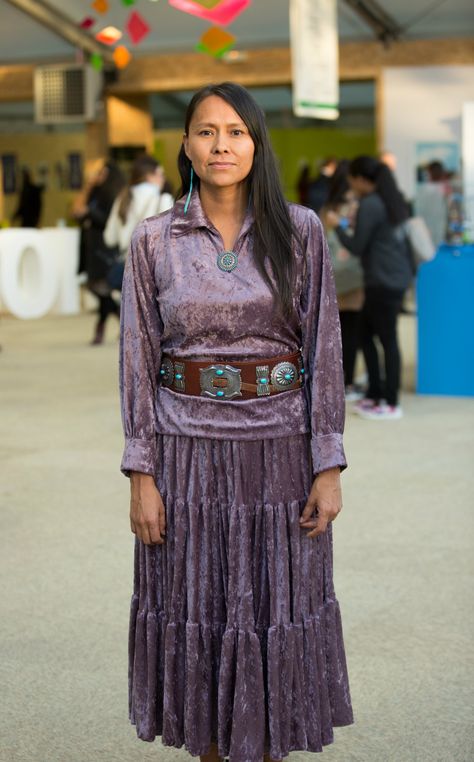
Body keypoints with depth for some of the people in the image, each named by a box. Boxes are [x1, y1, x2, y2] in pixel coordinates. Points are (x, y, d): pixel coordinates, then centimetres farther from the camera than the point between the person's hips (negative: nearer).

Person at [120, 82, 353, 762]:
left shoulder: (300, 231, -1)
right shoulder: (153, 241, 0)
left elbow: (324, 349, -2)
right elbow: (138, 360, 0)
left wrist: (328, 466, -6)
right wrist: (142, 475, -5)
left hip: (280, 448, 0)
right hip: (188, 449, 0)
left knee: (279, 606, 8)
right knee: (197, 609, 8)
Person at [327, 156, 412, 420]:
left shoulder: (369, 205, -14)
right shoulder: (392, 198, 14)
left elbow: (356, 246, -10)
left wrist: (338, 226, 1)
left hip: (384, 281, -9)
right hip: (398, 276, 9)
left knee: (388, 340, -3)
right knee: (366, 333, 15)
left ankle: (391, 404, 2)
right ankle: (375, 394, 19)